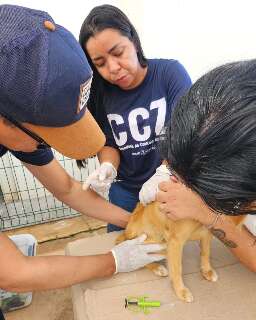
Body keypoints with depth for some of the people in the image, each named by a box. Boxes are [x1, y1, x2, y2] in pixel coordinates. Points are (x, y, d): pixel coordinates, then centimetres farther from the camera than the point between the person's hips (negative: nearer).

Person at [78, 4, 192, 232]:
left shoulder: (170, 72, -14)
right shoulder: (100, 93, -5)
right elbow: (108, 144, 0)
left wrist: (165, 172, -37)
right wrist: (108, 167, -21)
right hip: (125, 190, 3)